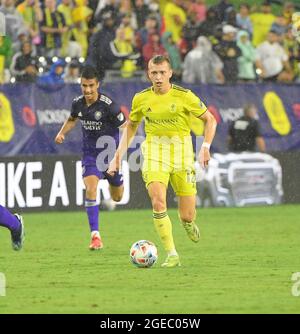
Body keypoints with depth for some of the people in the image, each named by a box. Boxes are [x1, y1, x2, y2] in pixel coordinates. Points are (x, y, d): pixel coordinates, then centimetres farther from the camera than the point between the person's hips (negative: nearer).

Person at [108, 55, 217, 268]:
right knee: (158, 203, -22)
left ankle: (188, 223, 41)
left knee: (187, 216, 1)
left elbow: (210, 120, 1)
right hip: (154, 151, 1)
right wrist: (119, 155, 9)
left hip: (181, 150, -1)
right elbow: (131, 126, 17)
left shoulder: (184, 96, -8)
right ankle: (172, 255, -13)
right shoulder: (141, 99, 0)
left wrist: (206, 146, -12)